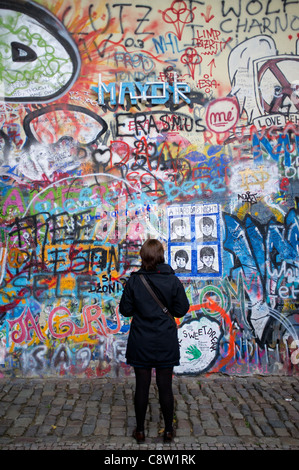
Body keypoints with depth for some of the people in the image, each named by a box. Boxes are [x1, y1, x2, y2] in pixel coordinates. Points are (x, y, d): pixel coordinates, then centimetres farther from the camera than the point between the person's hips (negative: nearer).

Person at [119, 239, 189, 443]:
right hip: (166, 343, 1)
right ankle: (169, 430, 28)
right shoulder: (173, 280, -9)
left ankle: (140, 430, 27)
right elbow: (181, 310, -4)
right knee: (165, 387, 13)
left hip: (141, 343, 0)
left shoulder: (134, 281, -10)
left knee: (142, 386, 12)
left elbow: (125, 310, -4)